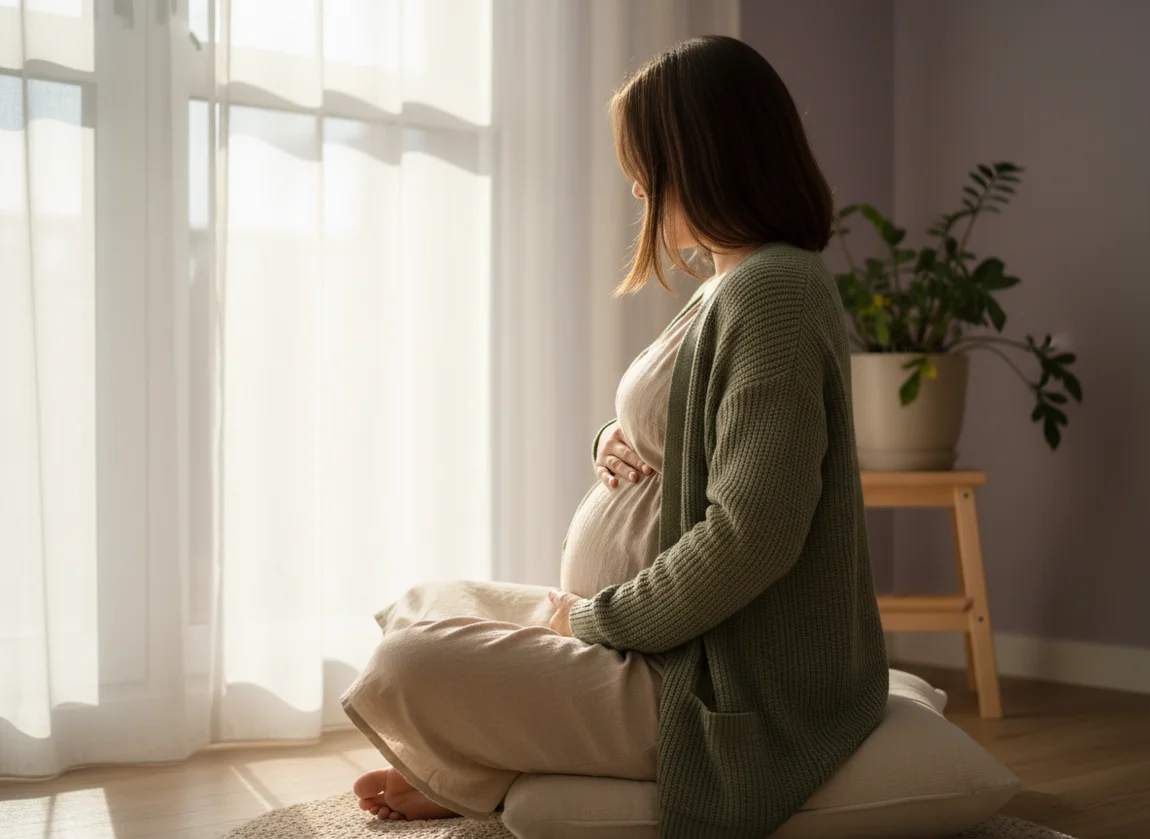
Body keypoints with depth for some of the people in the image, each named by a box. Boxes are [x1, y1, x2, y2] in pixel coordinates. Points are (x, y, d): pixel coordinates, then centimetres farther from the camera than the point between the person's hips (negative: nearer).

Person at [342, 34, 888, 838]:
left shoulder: (773, 290, -21)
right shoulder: (739, 284, 12)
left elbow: (750, 535, -28)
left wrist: (598, 619, -16)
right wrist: (619, 443, 0)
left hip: (714, 687, -10)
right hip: (674, 640, 11)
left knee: (406, 669, -17)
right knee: (424, 611, 16)